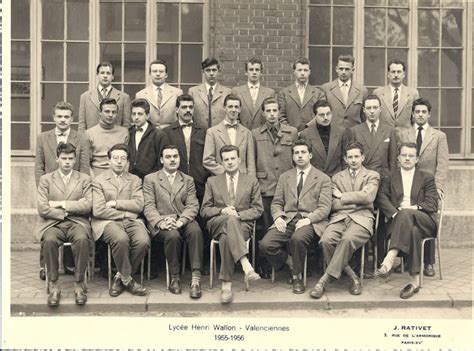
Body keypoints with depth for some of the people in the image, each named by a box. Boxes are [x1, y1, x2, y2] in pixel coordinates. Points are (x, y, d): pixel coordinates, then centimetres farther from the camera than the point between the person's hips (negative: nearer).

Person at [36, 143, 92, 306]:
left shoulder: (84, 179, 13)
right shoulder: (45, 179, 13)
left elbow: (88, 205, -3)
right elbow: (42, 209, 1)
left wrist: (62, 204, -5)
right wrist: (65, 213, -5)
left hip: (77, 223, 0)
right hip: (52, 223, 0)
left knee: (82, 239, -34)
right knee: (49, 240, -34)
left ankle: (79, 284, -22)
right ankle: (53, 285, -20)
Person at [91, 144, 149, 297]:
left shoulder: (135, 180, 18)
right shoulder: (99, 181, 9)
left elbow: (139, 205, 2)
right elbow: (98, 210, -4)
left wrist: (115, 203, -5)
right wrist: (124, 213, -3)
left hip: (132, 221, 3)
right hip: (108, 222, -3)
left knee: (143, 241, -29)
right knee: (121, 239, -36)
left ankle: (120, 277, -7)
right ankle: (127, 279, -12)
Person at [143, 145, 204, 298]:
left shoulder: (188, 180, 19)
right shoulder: (150, 179, 14)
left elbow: (193, 205, 7)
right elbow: (148, 206, 3)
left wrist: (181, 221, -14)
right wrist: (160, 222, -17)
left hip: (184, 221, 2)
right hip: (161, 223, -1)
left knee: (196, 231, -32)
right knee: (172, 236, -35)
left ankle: (196, 278, -33)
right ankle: (175, 278, -16)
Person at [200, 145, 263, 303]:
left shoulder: (252, 182, 16)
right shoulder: (212, 182, 18)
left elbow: (258, 209, 9)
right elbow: (204, 210, 12)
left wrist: (238, 214, -9)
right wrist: (222, 211, -9)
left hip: (242, 224, 0)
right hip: (217, 223, 0)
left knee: (226, 238, -38)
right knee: (230, 219, -40)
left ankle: (226, 285, -39)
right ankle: (246, 266, -53)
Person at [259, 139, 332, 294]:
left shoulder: (323, 179, 9)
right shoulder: (284, 177, 20)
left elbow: (324, 208, 0)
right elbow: (276, 203, 16)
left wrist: (308, 219, -17)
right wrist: (278, 217, -7)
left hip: (310, 221, -3)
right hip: (287, 219, 3)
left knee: (298, 238, -37)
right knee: (265, 244, -24)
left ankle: (297, 275, -10)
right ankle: (291, 264, 3)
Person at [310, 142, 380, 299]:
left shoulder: (372, 175, 16)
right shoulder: (337, 177, 22)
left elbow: (368, 197, -4)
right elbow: (332, 205, 9)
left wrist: (342, 196, 0)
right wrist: (356, 200, -1)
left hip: (361, 218, -2)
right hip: (339, 218, 3)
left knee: (347, 239, -36)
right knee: (325, 240, -30)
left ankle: (325, 279, -26)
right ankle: (352, 276, -14)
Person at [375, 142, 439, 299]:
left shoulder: (427, 178, 20)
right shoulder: (389, 178, 21)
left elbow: (432, 204, 5)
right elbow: (382, 199, 2)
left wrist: (414, 208, -13)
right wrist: (395, 213, -18)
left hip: (424, 222, -1)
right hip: (397, 220, 1)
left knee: (406, 214, -39)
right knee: (413, 230, -39)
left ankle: (388, 261, -54)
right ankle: (415, 280, -47)